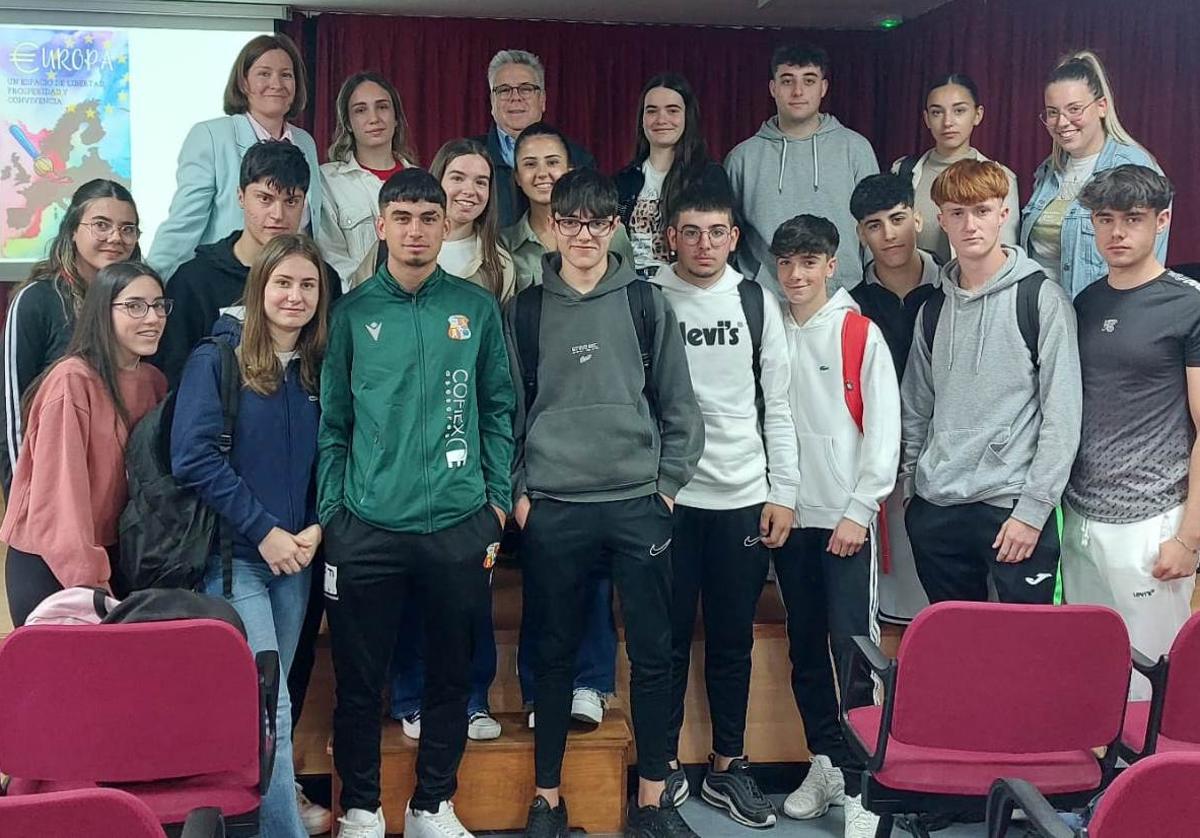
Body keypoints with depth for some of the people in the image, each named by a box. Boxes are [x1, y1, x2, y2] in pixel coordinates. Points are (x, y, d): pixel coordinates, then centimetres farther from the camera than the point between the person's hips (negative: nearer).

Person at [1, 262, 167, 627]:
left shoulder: (153, 382, 5)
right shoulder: (72, 381, -17)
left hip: (111, 554, 6)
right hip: (46, 565, -6)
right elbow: (60, 491, -20)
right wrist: (90, 582, -22)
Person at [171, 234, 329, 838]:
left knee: (267, 703, 11)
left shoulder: (316, 370, 10)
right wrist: (263, 532, -16)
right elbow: (193, 458, -15)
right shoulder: (216, 359, -6)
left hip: (294, 559, 6)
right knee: (269, 708, -10)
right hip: (233, 556, -6)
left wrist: (316, 528, -3)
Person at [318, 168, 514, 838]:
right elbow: (332, 421, 4)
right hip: (367, 528, -1)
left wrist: (498, 499, 3)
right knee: (360, 680, 7)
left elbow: (500, 410, 8)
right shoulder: (353, 314, 3)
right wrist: (330, 510, 0)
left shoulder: (477, 309, 4)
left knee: (451, 676, 11)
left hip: (460, 525, 1)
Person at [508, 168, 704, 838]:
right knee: (555, 654, 7)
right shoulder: (526, 310, 5)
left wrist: (668, 486, 2)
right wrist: (517, 493, 2)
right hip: (553, 509, 0)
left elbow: (679, 406, 7)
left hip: (638, 505, 0)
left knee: (653, 654, 3)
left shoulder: (647, 304, 5)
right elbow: (509, 409, 8)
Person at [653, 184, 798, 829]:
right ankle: (665, 765, 18)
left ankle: (727, 766, 22)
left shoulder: (757, 304, 5)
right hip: (666, 496, -2)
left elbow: (778, 406, 6)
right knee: (667, 638, 5)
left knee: (733, 639, 9)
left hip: (742, 497, 2)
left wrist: (782, 493, 2)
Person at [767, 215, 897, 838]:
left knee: (852, 649, -7)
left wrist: (859, 510, -10)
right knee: (805, 650, 11)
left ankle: (859, 787, -2)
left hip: (846, 518, -4)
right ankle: (825, 763, 23)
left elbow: (884, 429, -5)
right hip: (789, 514, 4)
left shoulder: (860, 333, -3)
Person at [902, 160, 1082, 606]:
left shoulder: (1041, 298, -5)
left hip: (1013, 504, -5)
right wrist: (911, 485, 10)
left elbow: (1063, 415, -9)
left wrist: (1033, 509, -13)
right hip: (936, 508, 5)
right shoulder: (934, 308, 12)